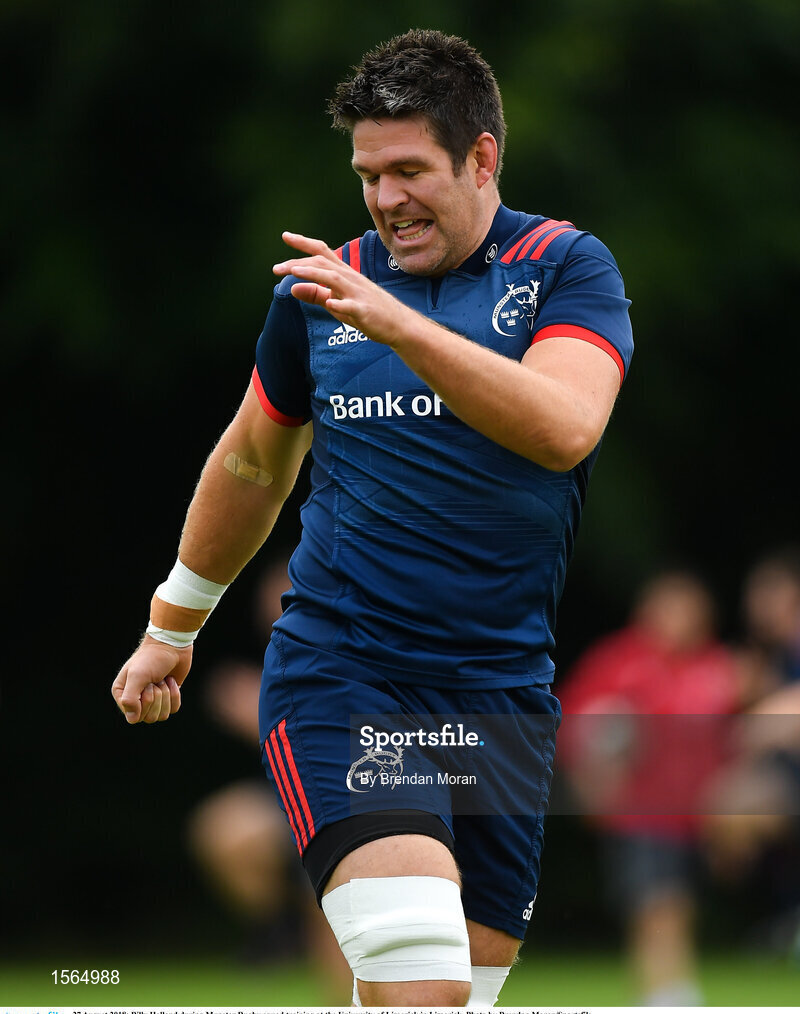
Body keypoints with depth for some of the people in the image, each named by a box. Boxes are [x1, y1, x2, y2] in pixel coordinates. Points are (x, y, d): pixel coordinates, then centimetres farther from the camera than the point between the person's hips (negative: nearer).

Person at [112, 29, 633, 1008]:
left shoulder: (567, 267, 0)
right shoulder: (322, 285, 7)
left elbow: (564, 428, -21)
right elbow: (251, 462, 24)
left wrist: (393, 320, -30)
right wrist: (172, 626, 31)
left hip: (502, 691, 1)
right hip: (334, 673, -1)